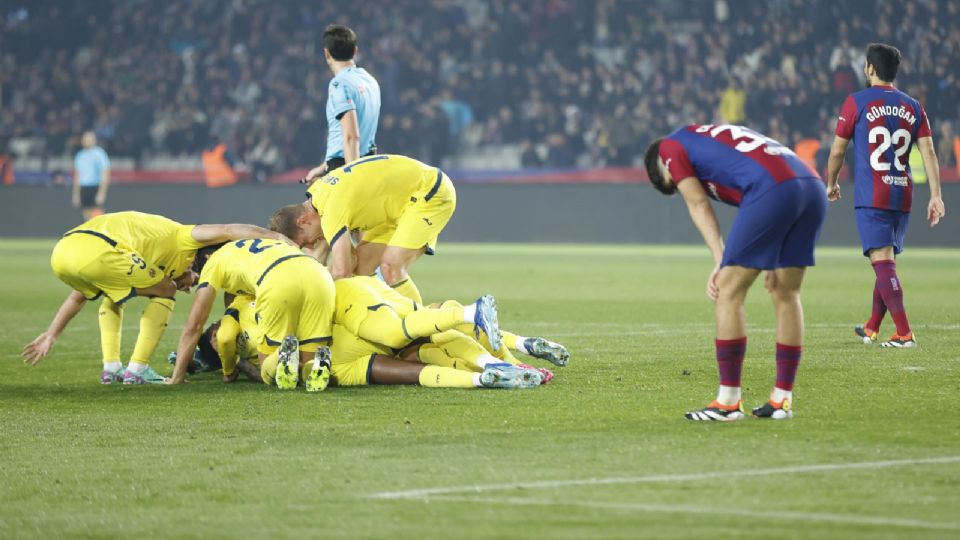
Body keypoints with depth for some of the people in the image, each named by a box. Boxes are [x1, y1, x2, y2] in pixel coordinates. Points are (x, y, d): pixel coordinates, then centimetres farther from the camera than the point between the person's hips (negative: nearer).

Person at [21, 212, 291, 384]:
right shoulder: (181, 239, 22)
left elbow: (82, 293, 41)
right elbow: (226, 232, 6)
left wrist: (51, 336, 42)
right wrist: (279, 237, 4)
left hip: (61, 254, 8)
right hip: (97, 251, -8)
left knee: (112, 297, 36)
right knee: (163, 296, 14)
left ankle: (111, 367, 22)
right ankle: (137, 369, 8)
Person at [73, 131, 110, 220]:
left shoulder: (99, 154, -4)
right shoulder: (80, 155, 16)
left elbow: (105, 175, -9)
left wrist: (101, 193, -16)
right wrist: (76, 195, 18)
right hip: (83, 189, 6)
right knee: (87, 220, 3)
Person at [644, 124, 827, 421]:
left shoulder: (670, 147, 19)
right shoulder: (718, 134, 37)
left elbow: (699, 205, 8)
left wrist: (721, 263, 4)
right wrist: (775, 265, 22)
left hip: (772, 192, -8)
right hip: (814, 187, 8)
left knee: (729, 293, 2)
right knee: (786, 296, 17)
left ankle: (728, 402, 3)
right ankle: (782, 400, 21)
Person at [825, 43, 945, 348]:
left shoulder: (856, 102, -2)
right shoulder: (913, 107, 9)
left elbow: (837, 150, 2)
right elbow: (928, 152, 2)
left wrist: (831, 184, 18)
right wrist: (935, 195, 1)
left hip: (871, 197, -5)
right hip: (902, 196, 5)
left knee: (883, 262, -10)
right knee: (886, 262, 18)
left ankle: (904, 334, -21)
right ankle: (872, 328, 31)